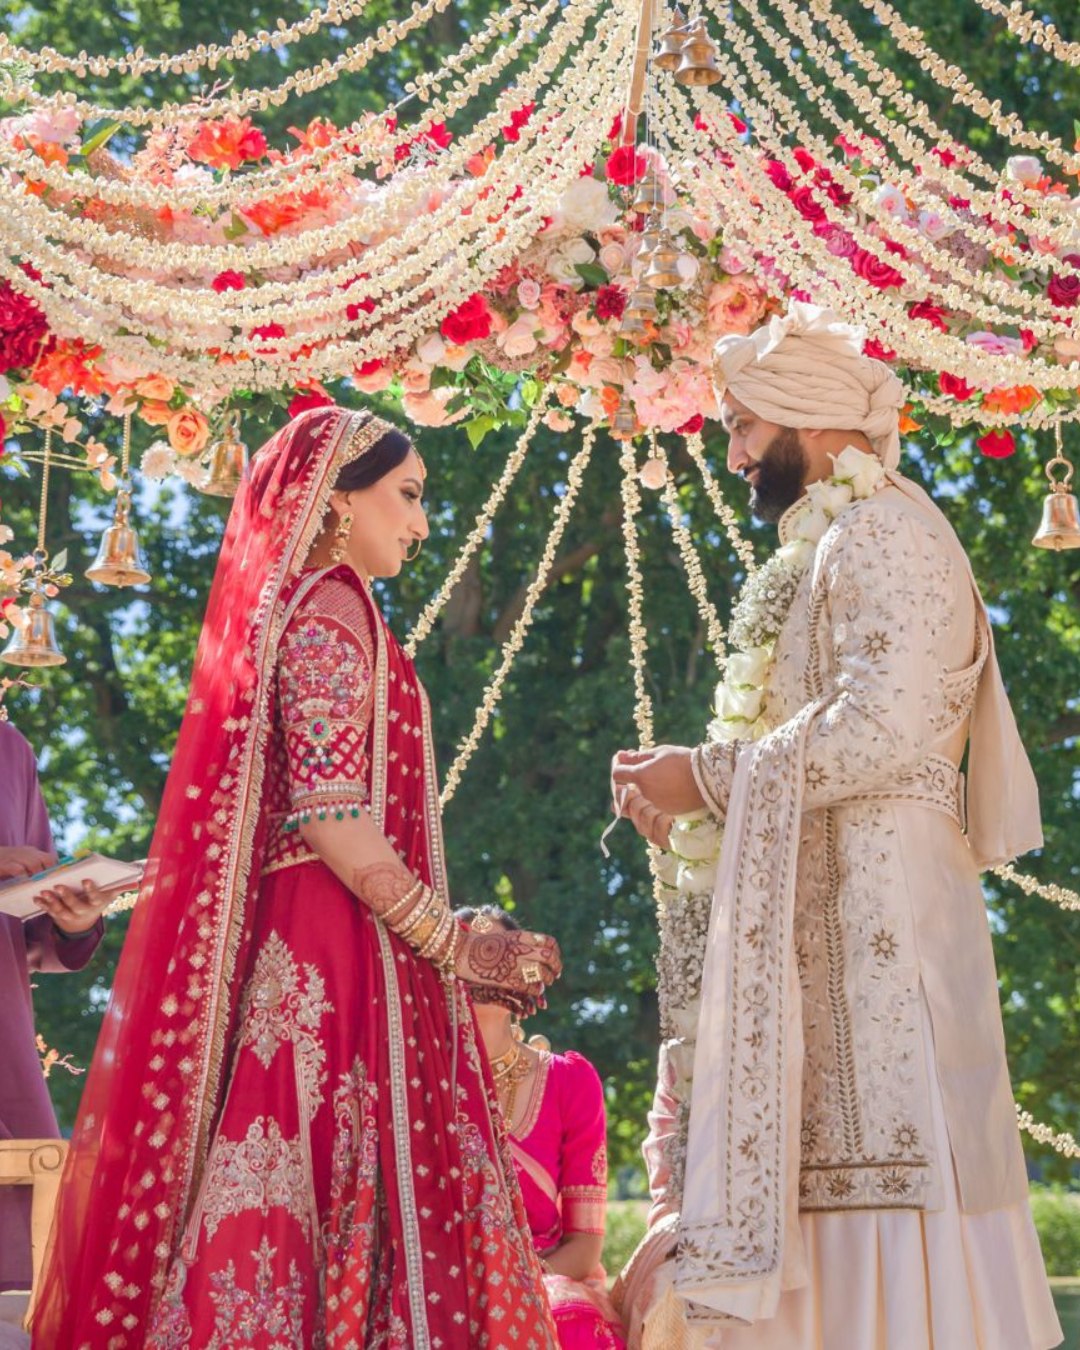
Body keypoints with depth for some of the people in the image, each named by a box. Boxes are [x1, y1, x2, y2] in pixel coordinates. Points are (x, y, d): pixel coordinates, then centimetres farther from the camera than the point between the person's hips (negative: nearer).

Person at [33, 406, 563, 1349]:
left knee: (278, 1219, 3)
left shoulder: (285, 609, 21)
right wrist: (455, 945, -11)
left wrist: (443, 937, 19)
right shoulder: (330, 609, -6)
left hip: (294, 951, 9)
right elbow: (331, 816, -16)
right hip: (338, 954, -9)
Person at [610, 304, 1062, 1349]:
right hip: (828, 917, 9)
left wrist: (707, 776, -11)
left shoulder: (883, 531, -7)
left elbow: (878, 726, -20)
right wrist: (688, 783, 9)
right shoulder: (832, 546, 23)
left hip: (875, 912, -9)